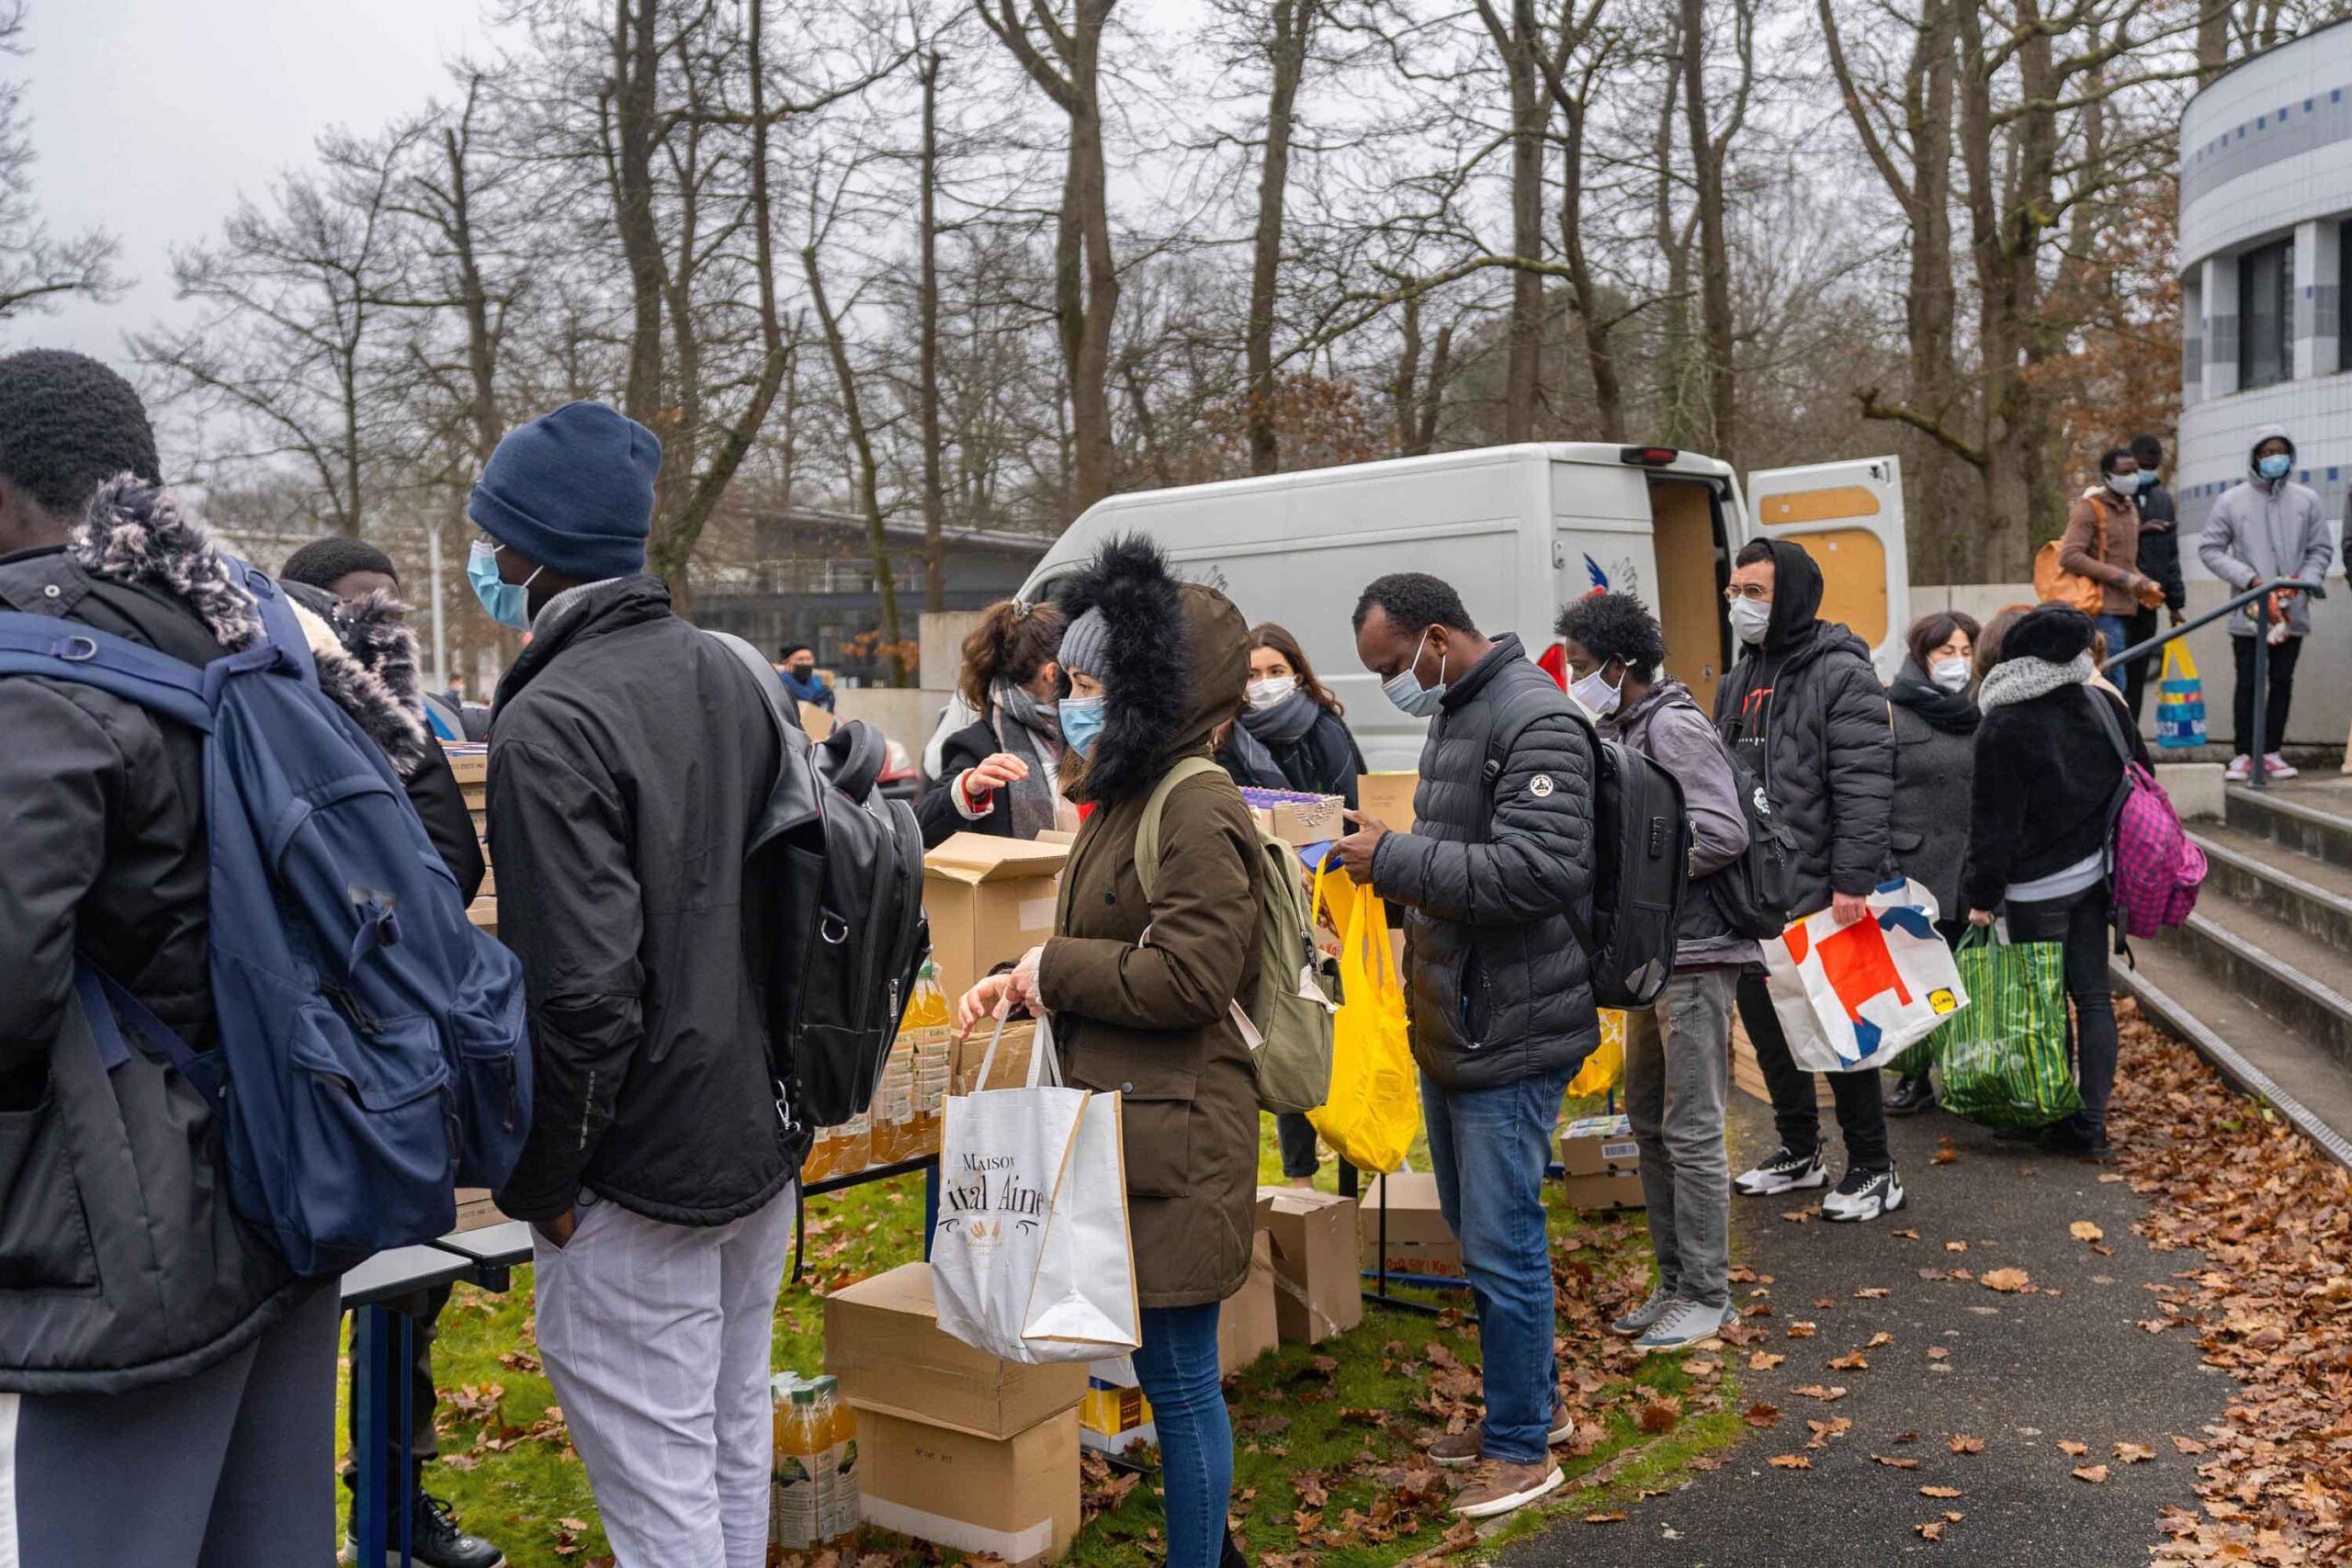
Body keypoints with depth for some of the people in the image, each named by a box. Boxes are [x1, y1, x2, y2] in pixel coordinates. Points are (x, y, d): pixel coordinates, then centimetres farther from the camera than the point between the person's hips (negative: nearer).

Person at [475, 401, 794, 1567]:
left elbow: (581, 992, -24)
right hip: (763, 1132, 9)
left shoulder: (551, 723, -20)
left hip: (641, 1172, -8)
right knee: (735, 1449, 21)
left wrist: (538, 1181, -10)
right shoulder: (728, 674, 6)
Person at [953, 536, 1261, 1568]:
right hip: (1125, 1122, 10)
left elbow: (1186, 978, -23)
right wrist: (1017, 983, 5)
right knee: (1168, 1366, 20)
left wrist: (1051, 968, -11)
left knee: (1178, 1372, 3)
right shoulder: (1127, 798, 15)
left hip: (1175, 1135, -10)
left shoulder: (1198, 811, -17)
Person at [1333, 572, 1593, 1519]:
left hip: (1511, 1033, -10)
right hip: (1450, 1024, 10)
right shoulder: (1453, 714, 13)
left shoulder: (1535, 720, -17)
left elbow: (1538, 869, -27)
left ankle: (1522, 1446, 18)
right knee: (1477, 1229, 19)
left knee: (1501, 1246, 0)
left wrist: (1396, 858, -22)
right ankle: (1530, 1401, 36)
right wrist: (1387, 864, 6)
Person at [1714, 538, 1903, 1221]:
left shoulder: (1841, 673, -12)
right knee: (1762, 1015, 14)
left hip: (1821, 891, -8)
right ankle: (1799, 1151, 29)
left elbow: (1865, 785, -18)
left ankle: (1873, 1169, 14)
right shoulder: (1740, 680, 14)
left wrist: (1851, 879, -23)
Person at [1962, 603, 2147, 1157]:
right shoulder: (2106, 705, 4)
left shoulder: (2004, 728, -16)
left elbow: (1994, 820, -14)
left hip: (2038, 887, -6)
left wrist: (1982, 893, -7)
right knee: (2093, 995, 9)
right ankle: (2092, 1119, 10)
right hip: (2095, 873, 6)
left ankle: (2058, 1116, 8)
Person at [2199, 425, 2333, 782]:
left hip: (2292, 612, 2)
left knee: (2282, 682, 7)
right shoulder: (2231, 501, -1)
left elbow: (2320, 549, 8)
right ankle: (2243, 754, 7)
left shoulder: (2306, 500, 5)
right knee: (2248, 684, 1)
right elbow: (2210, 550, -2)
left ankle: (2271, 752, 15)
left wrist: (2305, 583, -10)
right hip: (2248, 613, -2)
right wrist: (2249, 579, -12)